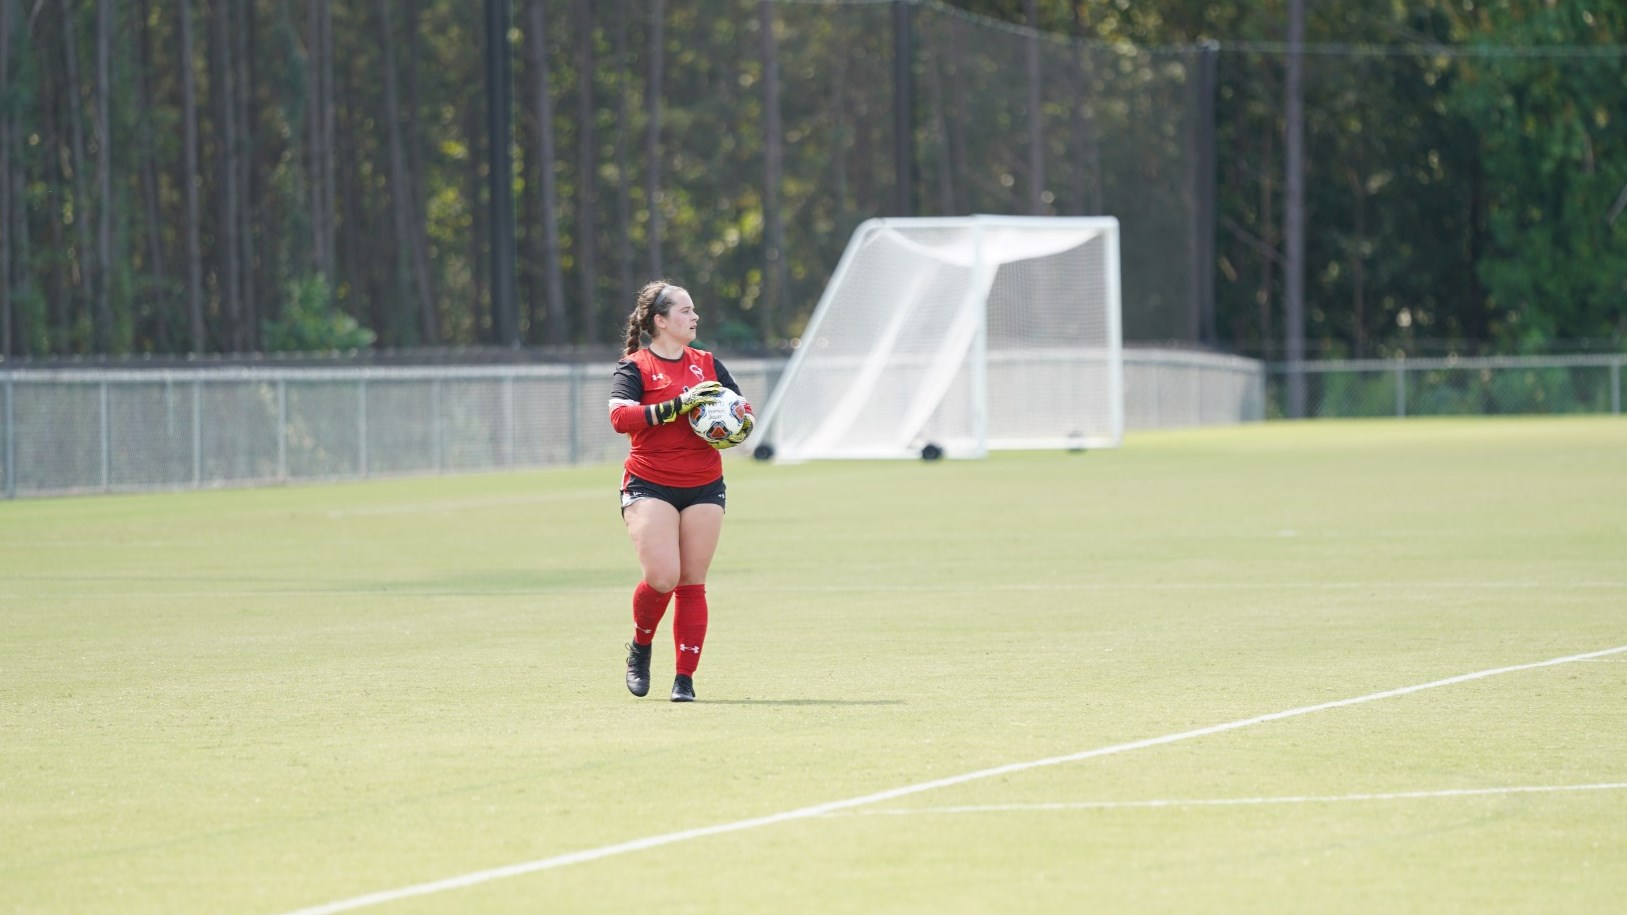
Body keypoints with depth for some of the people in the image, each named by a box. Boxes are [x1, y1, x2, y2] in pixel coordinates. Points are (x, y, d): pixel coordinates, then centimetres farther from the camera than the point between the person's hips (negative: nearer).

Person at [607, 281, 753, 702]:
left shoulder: (708, 364, 13)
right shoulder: (635, 367, -1)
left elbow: (743, 411, 18)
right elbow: (620, 416, -17)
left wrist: (741, 427, -6)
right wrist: (677, 405, -24)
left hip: (704, 488, 4)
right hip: (649, 485, -4)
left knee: (692, 584, 0)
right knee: (662, 577, -17)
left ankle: (685, 677, 6)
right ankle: (640, 647, 12)